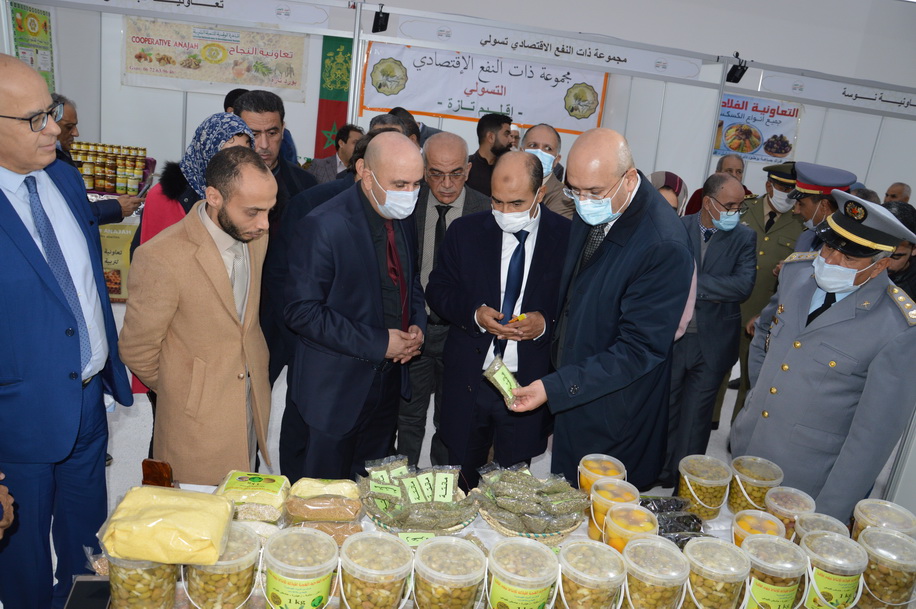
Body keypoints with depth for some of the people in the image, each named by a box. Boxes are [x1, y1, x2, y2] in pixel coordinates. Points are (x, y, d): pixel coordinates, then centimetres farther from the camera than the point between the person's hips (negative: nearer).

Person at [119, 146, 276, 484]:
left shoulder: (255, 237, -3)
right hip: (197, 420, -5)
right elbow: (137, 351, -11)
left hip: (253, 410, 6)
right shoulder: (160, 258, -24)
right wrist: (179, 391, 4)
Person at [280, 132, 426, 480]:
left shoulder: (404, 223, 5)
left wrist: (417, 326, -2)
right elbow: (302, 311, -20)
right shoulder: (323, 226, -18)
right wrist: (378, 343, -21)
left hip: (387, 386, 7)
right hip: (331, 395, -6)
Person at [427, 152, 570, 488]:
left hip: (529, 384, -1)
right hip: (468, 381, 2)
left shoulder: (568, 236, -7)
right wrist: (474, 312, -15)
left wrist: (546, 322, -20)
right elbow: (437, 290, 4)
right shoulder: (465, 230, -1)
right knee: (460, 481, 18)